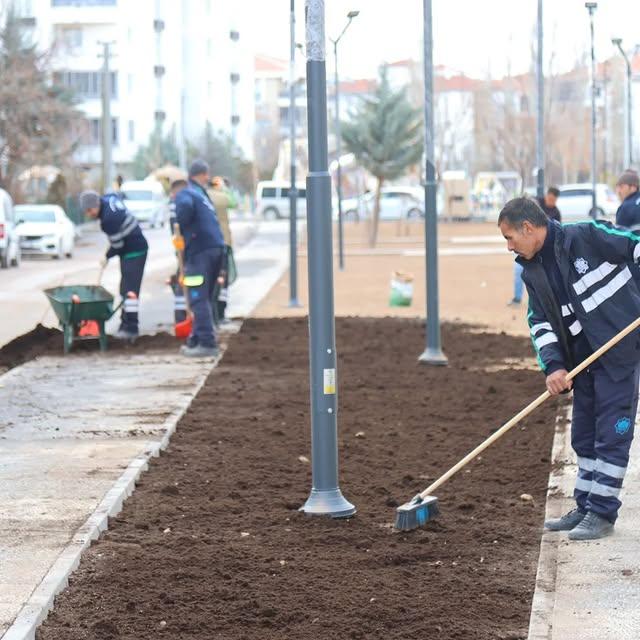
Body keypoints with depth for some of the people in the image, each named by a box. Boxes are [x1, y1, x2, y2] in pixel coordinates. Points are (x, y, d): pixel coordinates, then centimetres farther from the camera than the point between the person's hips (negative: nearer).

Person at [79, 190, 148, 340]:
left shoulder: (109, 219, -28)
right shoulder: (108, 198, 0)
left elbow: (117, 245, -20)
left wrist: (107, 257, 0)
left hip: (134, 251, -10)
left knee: (130, 288, -15)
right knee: (125, 288, 13)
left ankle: (131, 327, -18)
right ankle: (126, 323, 19)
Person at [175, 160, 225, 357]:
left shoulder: (185, 194, -3)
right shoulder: (203, 195, 21)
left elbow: (185, 206, -27)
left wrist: (181, 229, -14)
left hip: (199, 251, -8)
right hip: (217, 248, 8)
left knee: (199, 300, -7)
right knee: (204, 298, 16)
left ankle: (207, 343, -12)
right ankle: (196, 339, 23)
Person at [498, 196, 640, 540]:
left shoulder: (586, 237, -13)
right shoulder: (532, 272, 8)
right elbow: (540, 322, 5)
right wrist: (552, 366, -9)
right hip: (583, 360, 8)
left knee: (612, 433, -4)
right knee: (584, 436, 14)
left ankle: (602, 512, 1)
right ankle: (585, 508, 25)